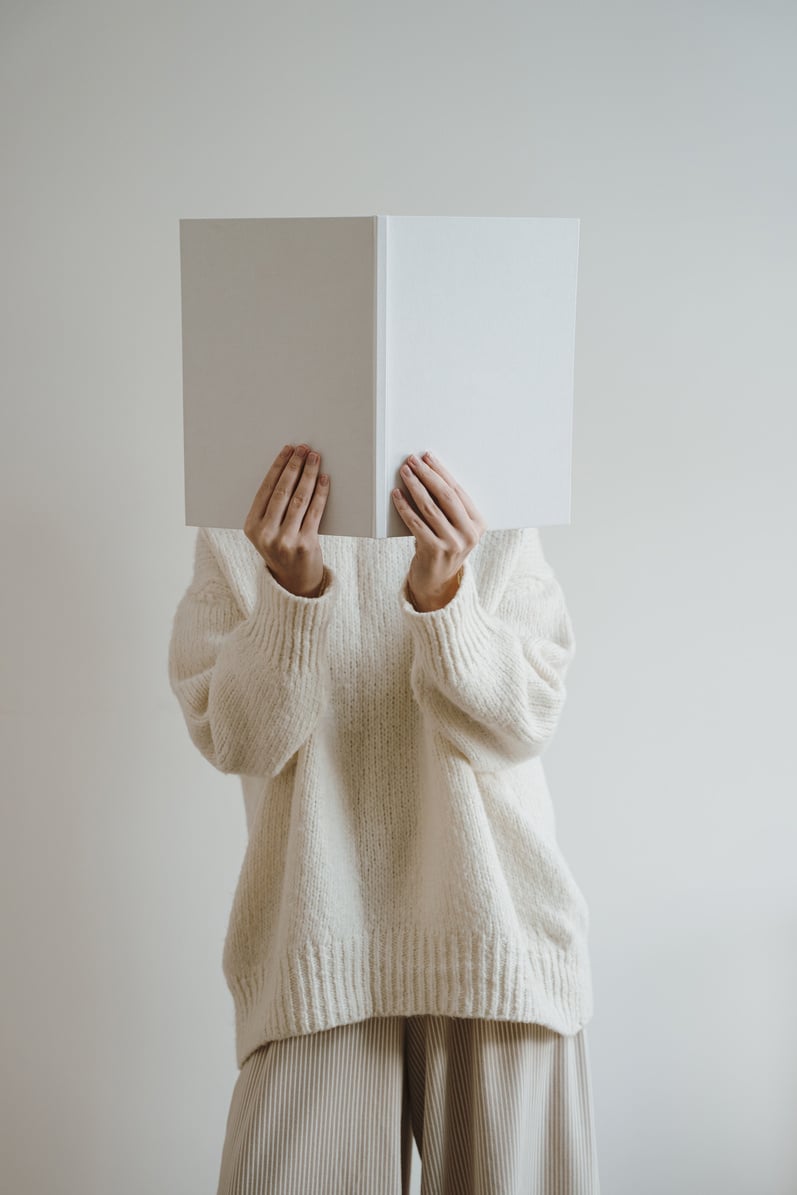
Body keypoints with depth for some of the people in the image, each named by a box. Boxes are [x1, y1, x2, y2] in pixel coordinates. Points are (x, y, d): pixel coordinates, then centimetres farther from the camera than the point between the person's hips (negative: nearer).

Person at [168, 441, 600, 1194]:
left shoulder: (500, 537, 4)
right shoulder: (234, 543, 4)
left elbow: (519, 724, -8)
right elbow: (233, 737, -8)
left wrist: (442, 595, -25)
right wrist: (291, 589, -23)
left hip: (493, 930, 1)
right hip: (320, 954, 0)